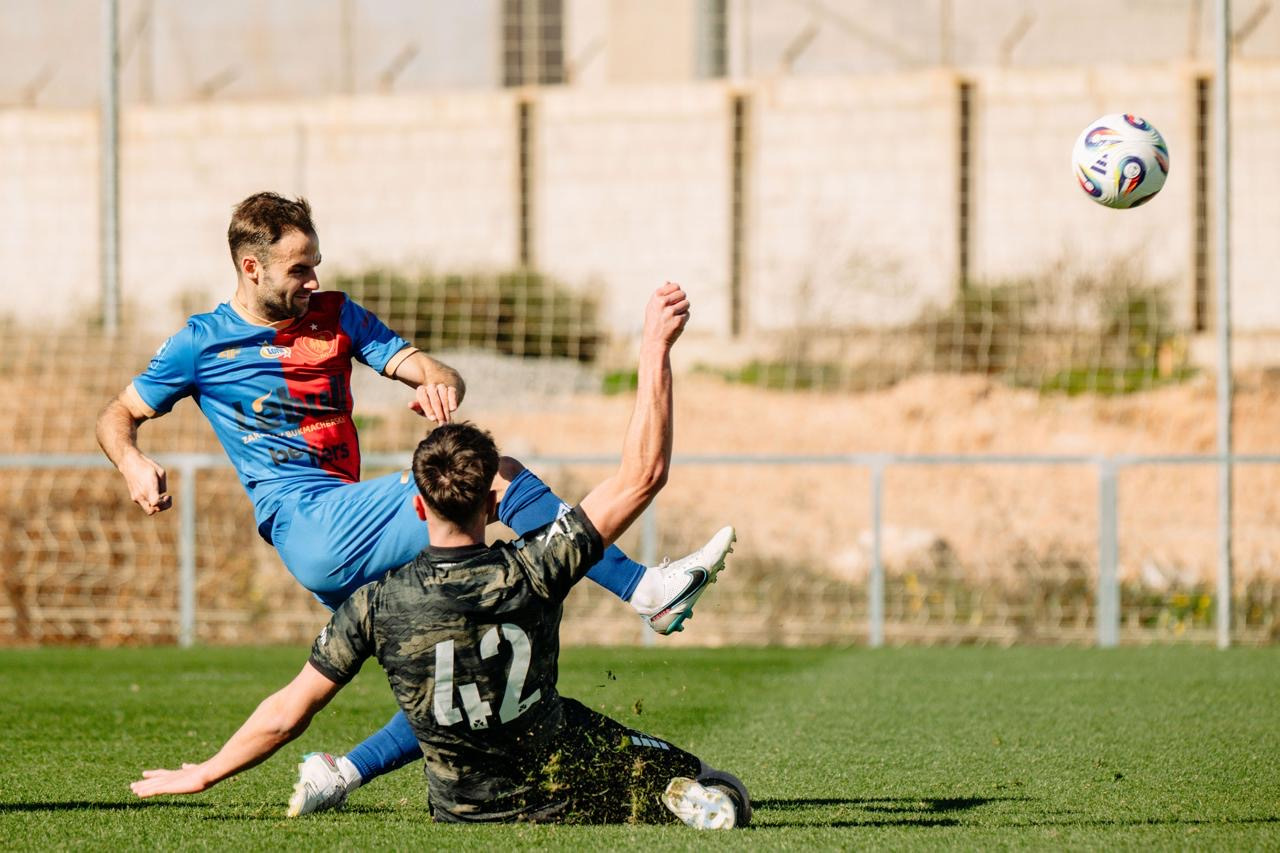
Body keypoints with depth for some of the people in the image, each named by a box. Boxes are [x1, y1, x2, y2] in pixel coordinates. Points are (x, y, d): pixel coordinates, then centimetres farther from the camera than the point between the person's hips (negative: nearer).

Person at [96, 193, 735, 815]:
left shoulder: (334, 316, 14)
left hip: (348, 543, 7)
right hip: (309, 528, -7)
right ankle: (645, 590, -23)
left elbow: (430, 371, 5)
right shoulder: (201, 345, 4)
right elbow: (118, 417, 12)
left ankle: (340, 776, -4)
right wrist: (133, 465, -12)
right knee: (497, 479, -20)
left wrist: (439, 385, -21)